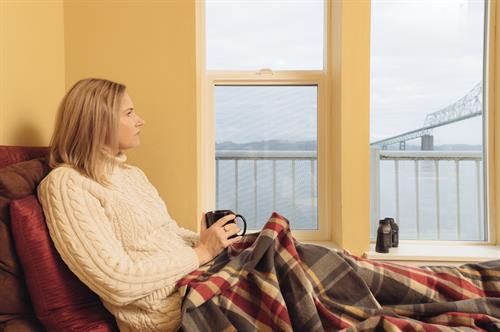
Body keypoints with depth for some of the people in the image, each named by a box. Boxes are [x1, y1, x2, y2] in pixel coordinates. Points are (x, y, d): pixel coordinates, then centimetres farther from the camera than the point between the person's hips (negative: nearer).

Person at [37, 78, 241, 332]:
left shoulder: (133, 173, 15)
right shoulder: (66, 183, -11)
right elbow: (117, 283, -19)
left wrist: (209, 240, -1)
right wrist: (201, 252, -14)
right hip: (164, 308, -7)